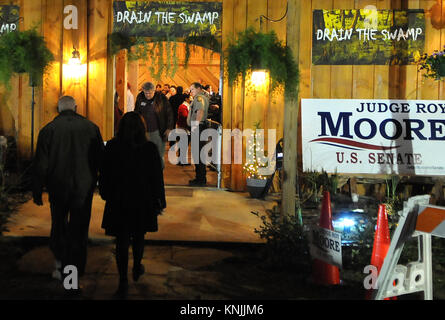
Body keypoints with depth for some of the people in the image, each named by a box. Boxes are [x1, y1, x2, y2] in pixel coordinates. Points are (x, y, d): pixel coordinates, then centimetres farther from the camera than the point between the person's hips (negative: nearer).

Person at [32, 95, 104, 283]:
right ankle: (74, 270, 13)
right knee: (79, 229, 9)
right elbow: (101, 159, 2)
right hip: (84, 188, 0)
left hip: (58, 188, 0)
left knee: (59, 224, 21)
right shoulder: (91, 127, -4)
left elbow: (40, 165, -5)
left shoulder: (48, 129, -7)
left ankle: (60, 263, 19)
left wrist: (37, 192, 3)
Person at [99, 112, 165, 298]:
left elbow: (104, 175, -1)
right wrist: (159, 202, 1)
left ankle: (123, 282, 4)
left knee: (122, 241, 5)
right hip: (142, 201, 1)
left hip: (118, 202, -1)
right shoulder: (149, 149, -12)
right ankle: (137, 269, 39)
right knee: (138, 237, 21)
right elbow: (157, 177, -7)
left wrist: (106, 194, 14)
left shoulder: (111, 148, -10)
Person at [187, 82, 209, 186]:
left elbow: (200, 111, -26)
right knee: (199, 153, 15)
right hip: (200, 128, 11)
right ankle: (201, 178, 21)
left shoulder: (199, 97, -11)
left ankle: (200, 179, -5)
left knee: (197, 154, -7)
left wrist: (196, 124, -31)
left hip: (198, 128, -11)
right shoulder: (204, 97, 22)